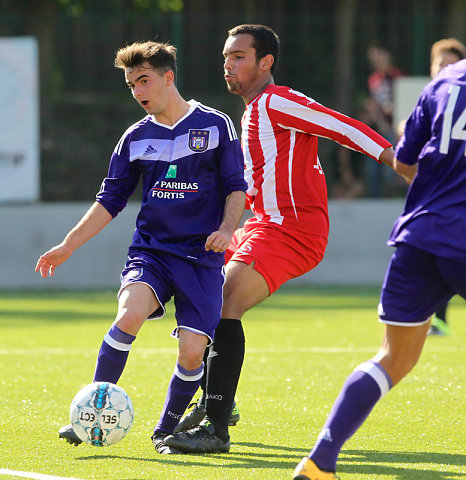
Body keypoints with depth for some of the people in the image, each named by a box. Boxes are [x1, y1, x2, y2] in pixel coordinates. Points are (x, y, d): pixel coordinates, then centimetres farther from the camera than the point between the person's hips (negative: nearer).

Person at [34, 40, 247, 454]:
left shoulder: (215, 125, 1)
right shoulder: (136, 138, 10)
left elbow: (236, 187, 4)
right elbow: (111, 200, 15)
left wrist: (227, 228, -15)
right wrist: (69, 245, 9)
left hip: (201, 255, -2)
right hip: (151, 249, 2)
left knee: (192, 350, -12)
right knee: (129, 314, -28)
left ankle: (167, 431, 14)